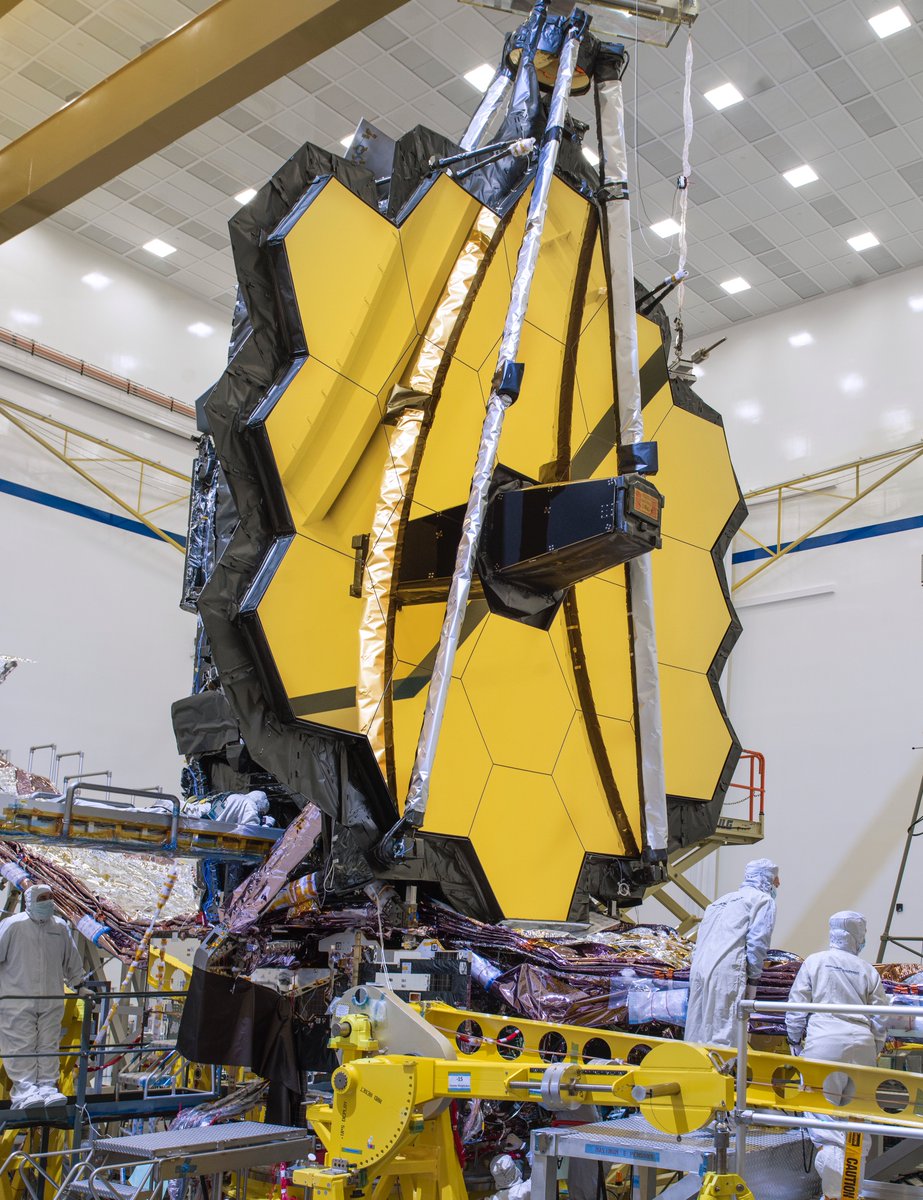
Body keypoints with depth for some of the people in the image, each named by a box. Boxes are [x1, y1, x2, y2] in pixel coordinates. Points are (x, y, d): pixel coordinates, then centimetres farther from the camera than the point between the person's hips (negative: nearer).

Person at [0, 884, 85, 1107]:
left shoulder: (60, 927, 8)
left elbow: (72, 961, 20)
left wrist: (78, 985, 24)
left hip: (52, 1001, 4)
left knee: (48, 1046, 5)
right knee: (21, 1046, -4)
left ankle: (47, 1086, 10)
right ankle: (24, 1088, 1)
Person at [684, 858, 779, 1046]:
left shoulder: (722, 900, 30)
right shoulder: (764, 899, 7)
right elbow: (757, 942, -6)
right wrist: (753, 980, 0)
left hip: (698, 969, 7)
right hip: (727, 973, -7)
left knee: (697, 1032, 10)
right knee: (724, 1038, -8)